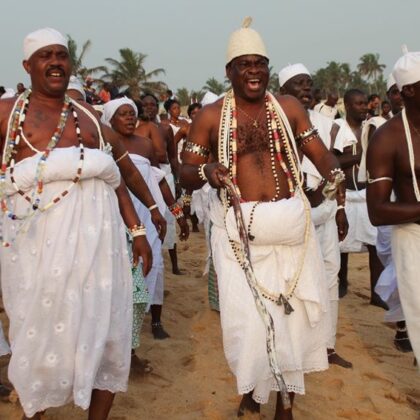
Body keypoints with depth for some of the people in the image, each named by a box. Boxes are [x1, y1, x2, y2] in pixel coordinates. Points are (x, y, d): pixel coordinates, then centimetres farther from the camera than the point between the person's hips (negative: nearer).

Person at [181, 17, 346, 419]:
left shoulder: (289, 108, 4)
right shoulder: (210, 116, -2)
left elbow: (320, 153, 2)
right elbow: (185, 173, -2)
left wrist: (335, 174, -21)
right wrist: (206, 170, -25)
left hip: (291, 224, 3)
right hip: (239, 230, -2)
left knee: (293, 314, 10)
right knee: (248, 318, 0)